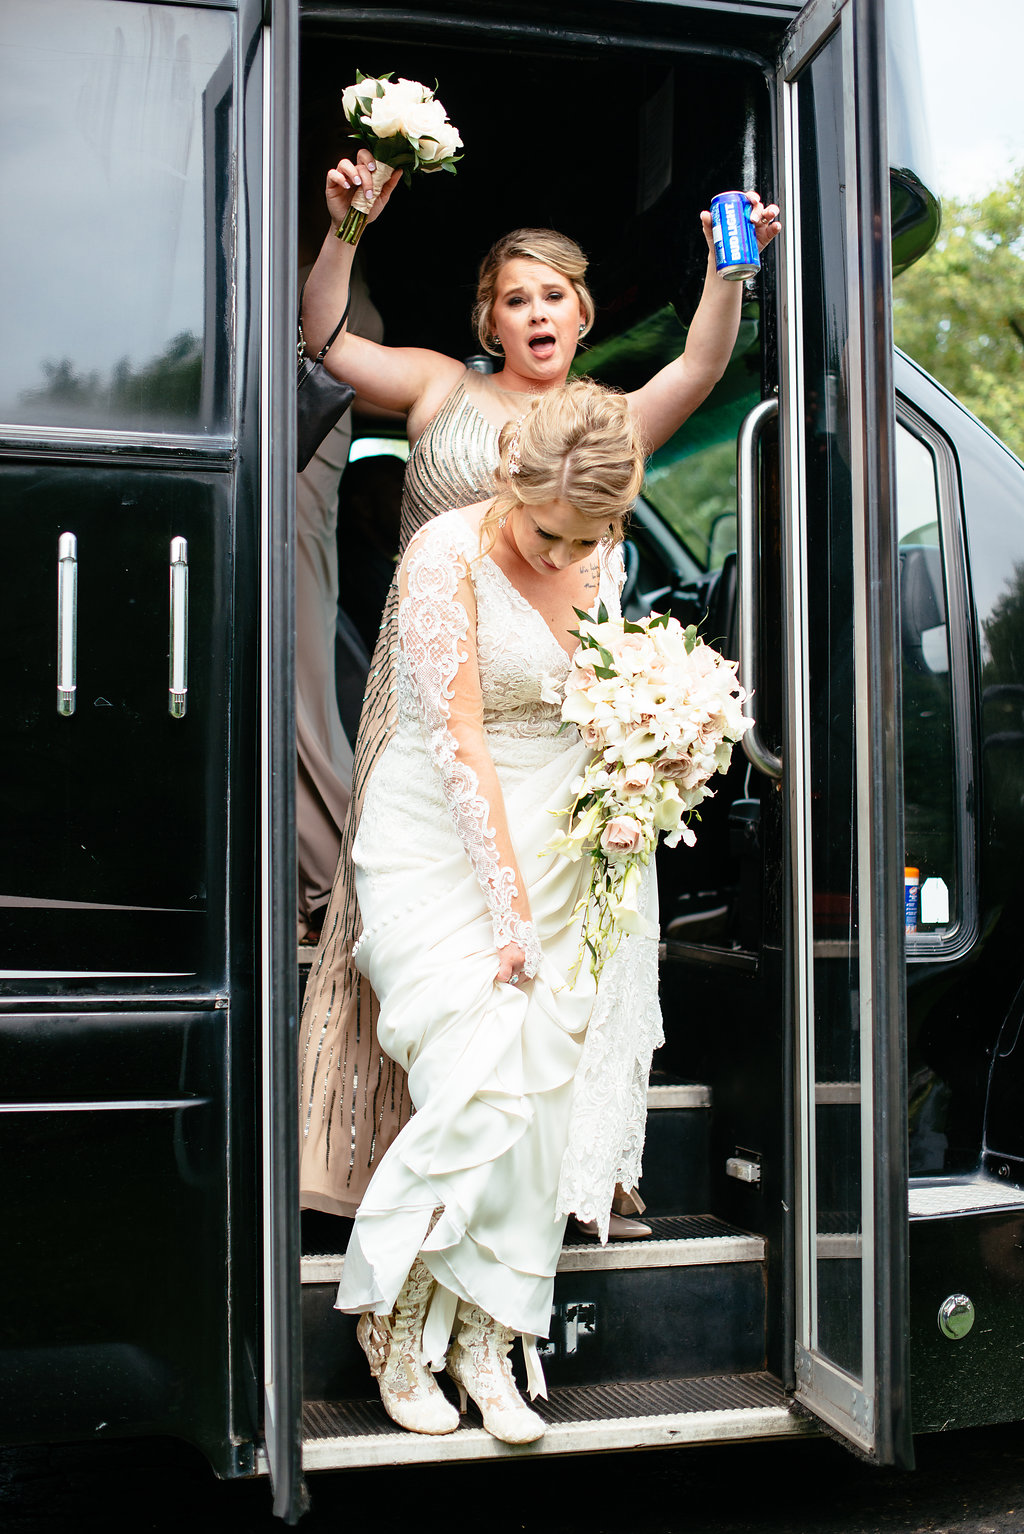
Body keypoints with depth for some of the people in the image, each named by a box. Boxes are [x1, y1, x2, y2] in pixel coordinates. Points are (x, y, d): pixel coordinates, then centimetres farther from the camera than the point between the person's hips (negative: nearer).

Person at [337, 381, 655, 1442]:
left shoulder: (602, 558, 5)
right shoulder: (445, 556, -15)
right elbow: (459, 743, -18)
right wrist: (508, 904, -19)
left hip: (556, 841, 6)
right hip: (442, 843, -5)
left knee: (547, 1083, -3)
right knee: (482, 1088, -15)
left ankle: (485, 1333, 9)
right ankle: (388, 1314, 6)